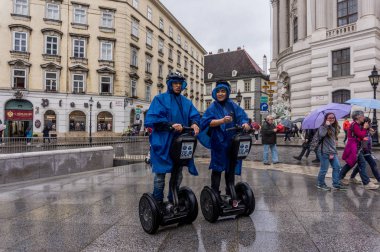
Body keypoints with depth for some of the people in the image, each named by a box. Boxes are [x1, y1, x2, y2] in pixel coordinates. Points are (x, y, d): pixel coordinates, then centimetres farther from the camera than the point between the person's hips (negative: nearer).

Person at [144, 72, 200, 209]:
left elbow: (194, 115, 5)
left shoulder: (186, 102, 15)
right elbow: (151, 119, -13)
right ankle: (158, 204, 17)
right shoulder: (160, 99, -2)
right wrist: (171, 125, -24)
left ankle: (172, 201, 31)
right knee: (160, 174, 2)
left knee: (178, 174, 15)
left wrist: (194, 124, -19)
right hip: (163, 143, -5)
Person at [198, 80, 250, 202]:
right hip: (219, 142, -3)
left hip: (232, 142, 4)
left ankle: (230, 191, 28)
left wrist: (245, 123, -22)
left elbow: (242, 117, 1)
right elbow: (207, 122, -13)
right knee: (217, 167, -1)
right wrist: (222, 120, -29)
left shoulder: (233, 106, 9)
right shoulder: (213, 107, 1)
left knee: (231, 167, 13)